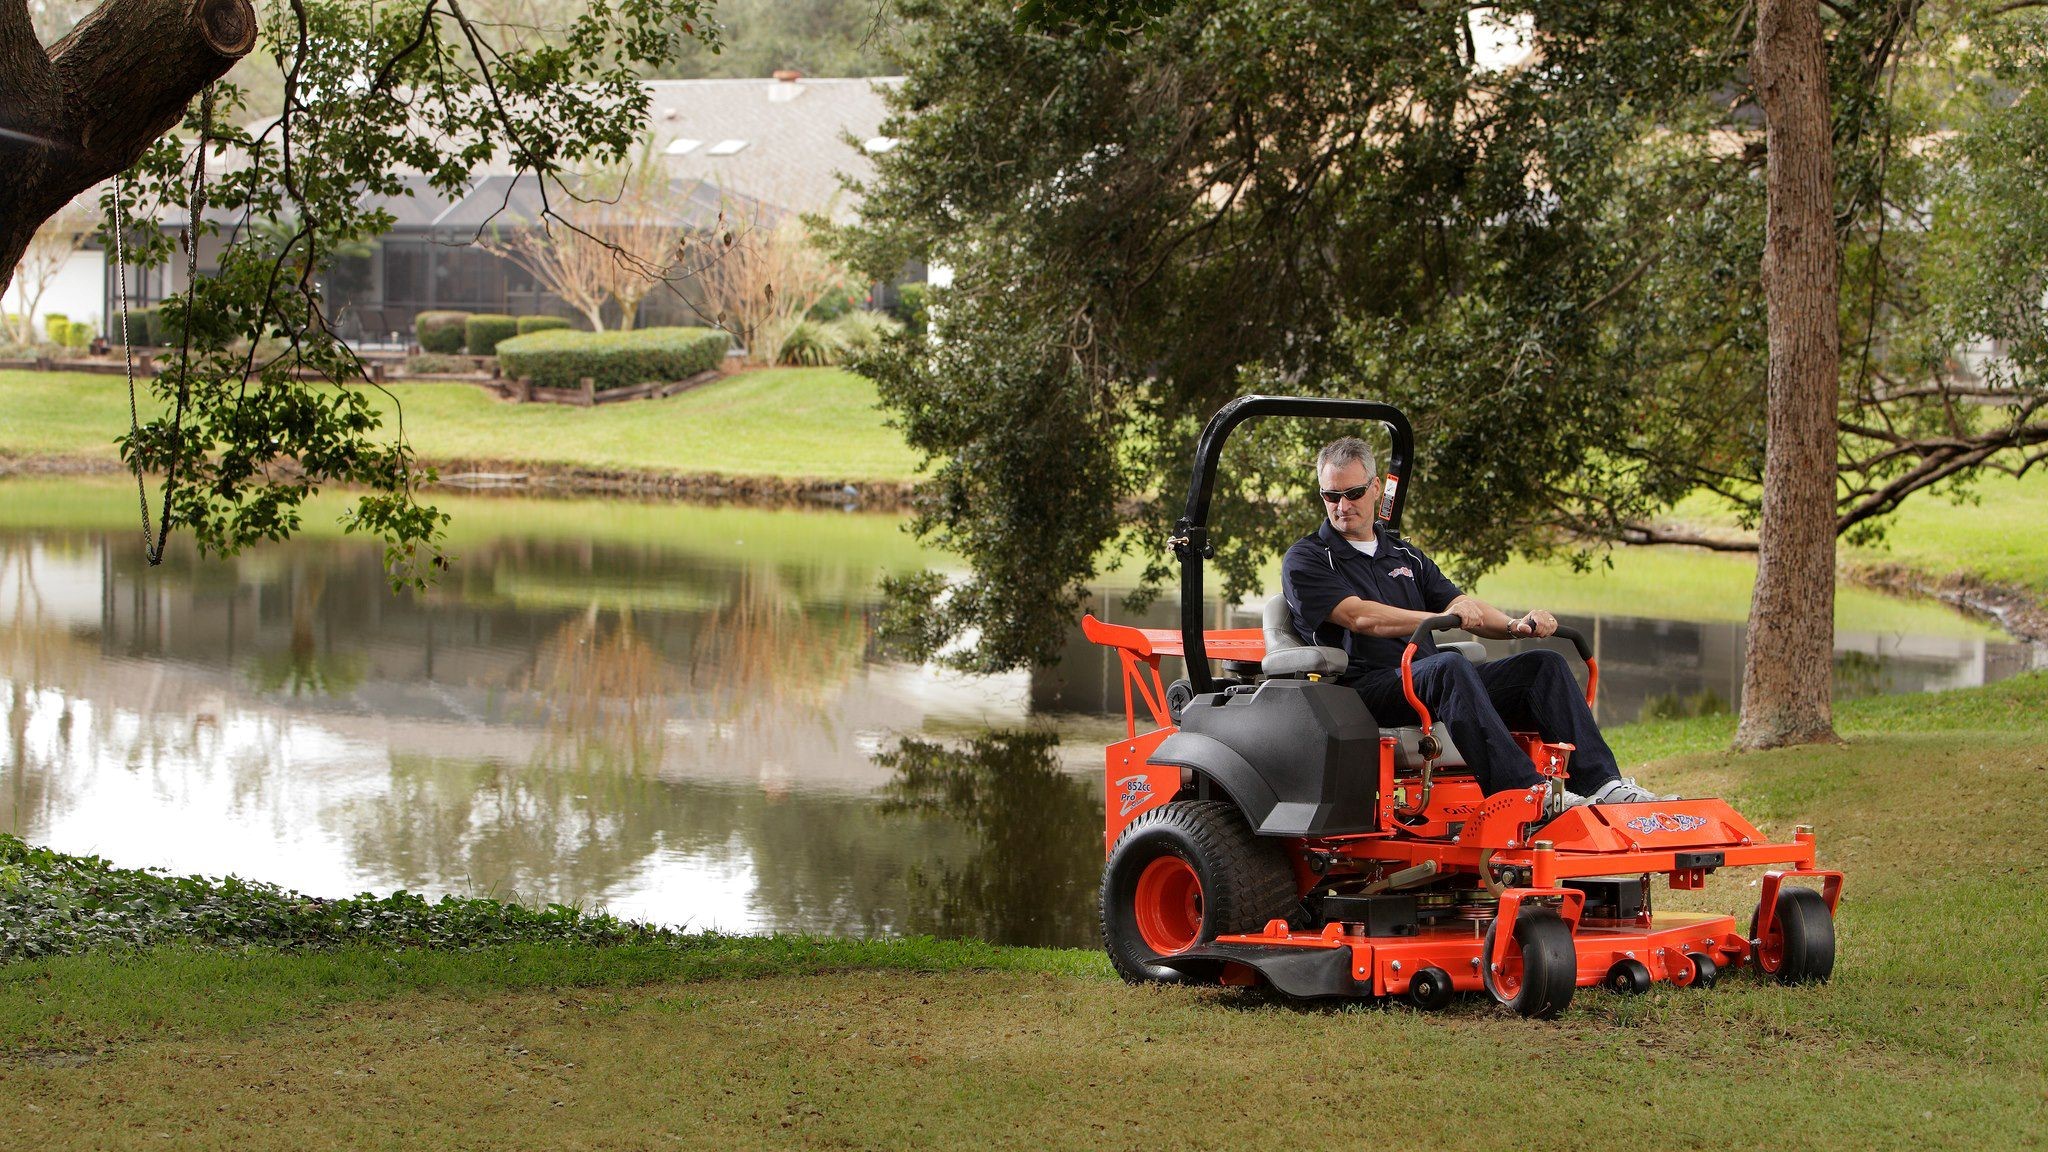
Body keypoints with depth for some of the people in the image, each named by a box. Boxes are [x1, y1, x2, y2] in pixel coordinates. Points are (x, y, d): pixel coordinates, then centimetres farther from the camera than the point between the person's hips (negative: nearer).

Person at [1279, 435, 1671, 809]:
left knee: (1545, 665, -8)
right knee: (1448, 666, -37)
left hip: (1427, 680, 7)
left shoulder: (1405, 556, 26)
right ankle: (1523, 793, -49)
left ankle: (1601, 784, -22)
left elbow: (1462, 606, 15)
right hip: (1366, 685, -7)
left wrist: (1514, 625, -7)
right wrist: (1440, 618, -23)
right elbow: (1359, 617, -12)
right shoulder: (1305, 561, 4)